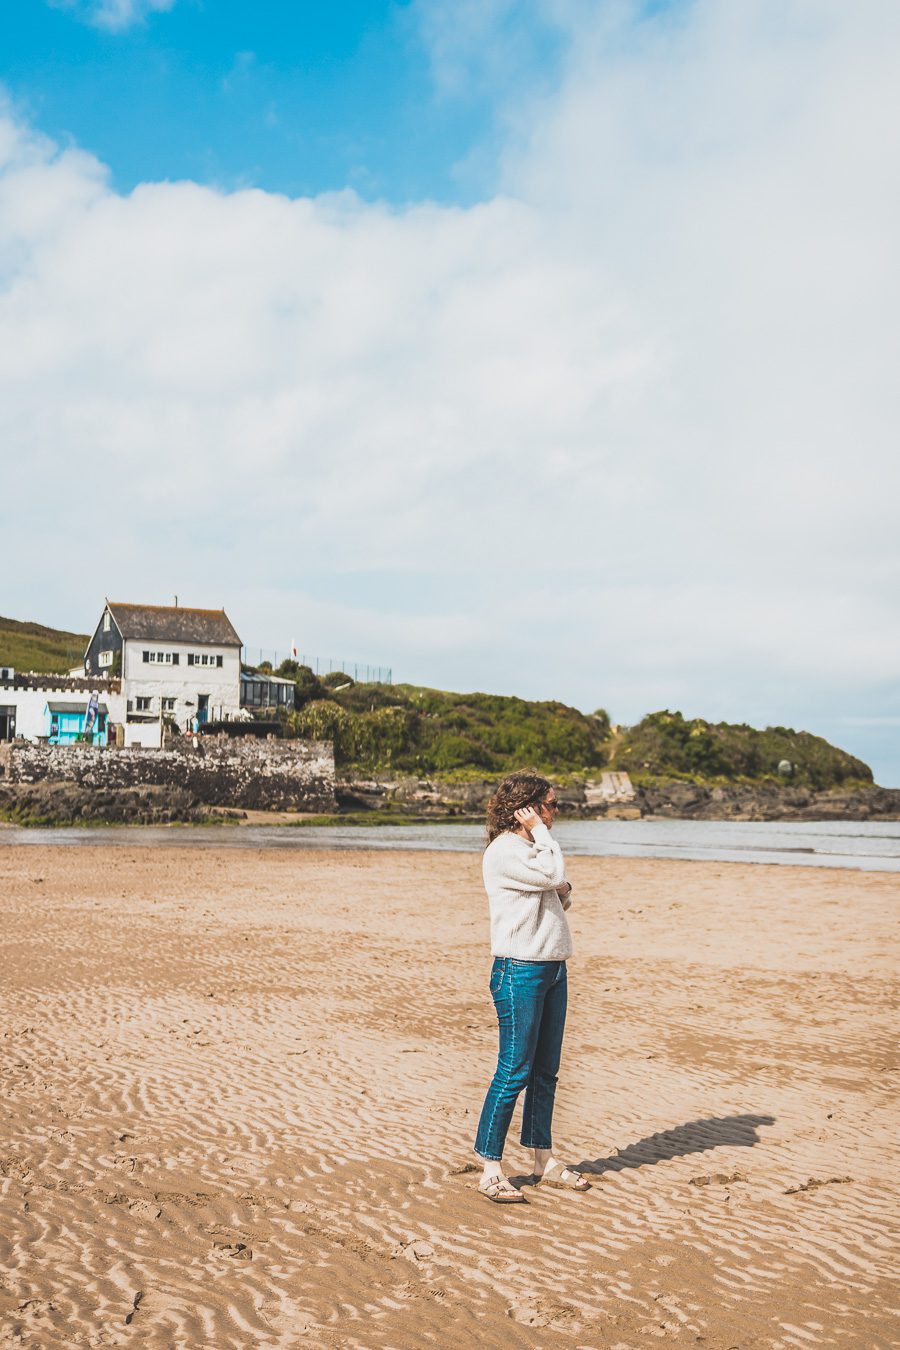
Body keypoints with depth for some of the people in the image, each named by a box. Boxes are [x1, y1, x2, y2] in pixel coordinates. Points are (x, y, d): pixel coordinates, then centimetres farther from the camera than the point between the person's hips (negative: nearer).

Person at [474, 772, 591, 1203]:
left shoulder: (530, 848, 17)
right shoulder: (503, 851, -13)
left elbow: (557, 894, 22)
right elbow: (553, 874, -22)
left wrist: (564, 893, 0)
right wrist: (540, 830, -11)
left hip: (552, 969, 9)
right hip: (519, 971, -9)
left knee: (545, 1070, 13)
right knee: (514, 1071, -5)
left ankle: (544, 1161, 24)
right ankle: (491, 1170, 4)